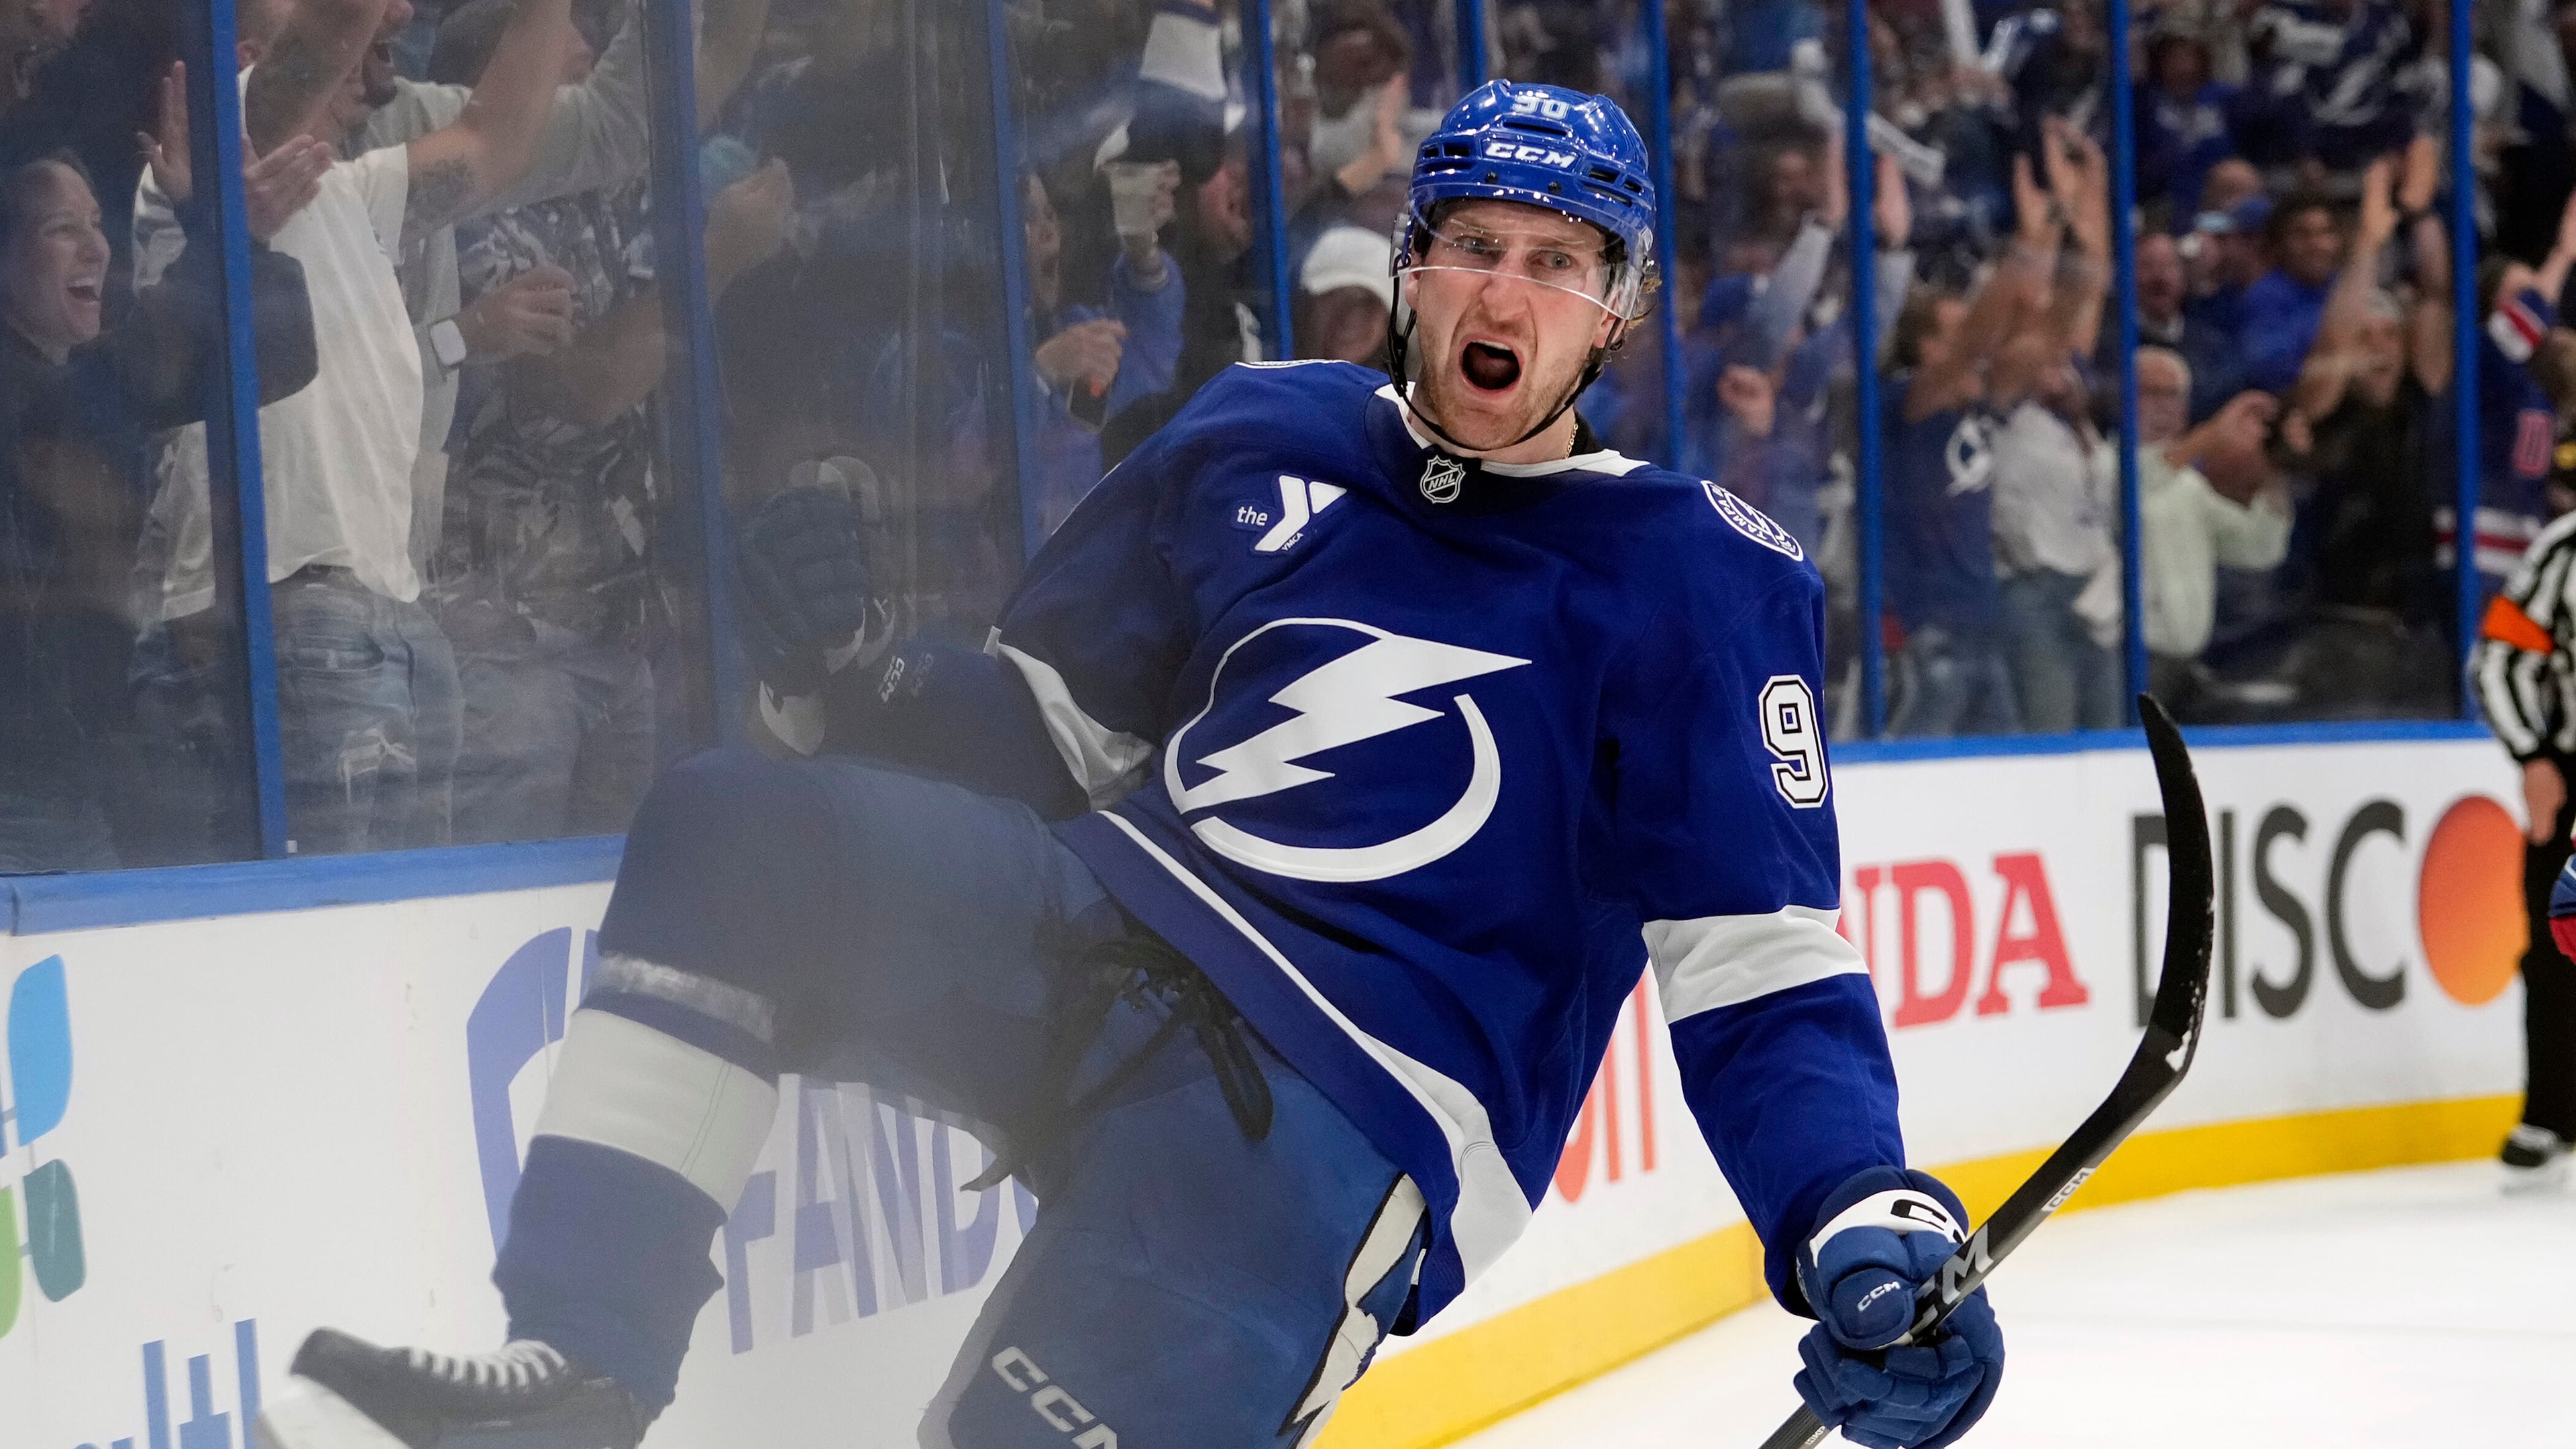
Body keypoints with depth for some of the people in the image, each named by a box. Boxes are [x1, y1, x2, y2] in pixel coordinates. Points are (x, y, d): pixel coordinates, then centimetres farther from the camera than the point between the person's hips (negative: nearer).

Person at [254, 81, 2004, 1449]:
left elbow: (1766, 974, -3)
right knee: (735, 823, -20)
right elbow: (1055, 719, 22)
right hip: (1113, 931, 5)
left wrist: (1873, 1232, -20)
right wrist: (865, 682, 0)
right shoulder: (1260, 439, 13)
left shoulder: (1700, 583, 0)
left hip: (1354, 1109, -5)